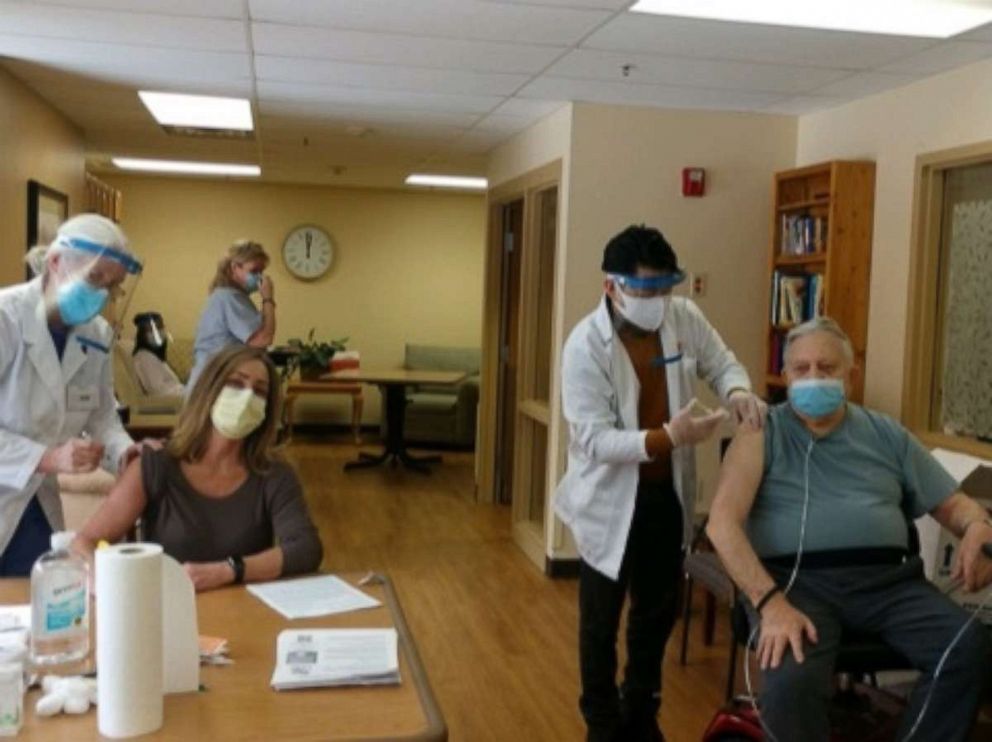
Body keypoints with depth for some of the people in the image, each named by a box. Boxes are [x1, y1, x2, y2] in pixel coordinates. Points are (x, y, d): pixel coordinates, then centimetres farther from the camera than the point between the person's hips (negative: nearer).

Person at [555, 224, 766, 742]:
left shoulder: (684, 317, -7)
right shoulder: (586, 345, -22)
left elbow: (721, 363, 8)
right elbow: (594, 440, -26)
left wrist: (737, 391, -16)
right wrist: (667, 437, -39)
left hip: (667, 494, 5)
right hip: (610, 500, -5)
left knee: (659, 611, 20)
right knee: (601, 621, 11)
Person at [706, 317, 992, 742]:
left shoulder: (886, 434, 19)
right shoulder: (763, 433, 6)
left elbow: (952, 503, 22)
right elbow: (722, 523, -7)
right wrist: (770, 602, -20)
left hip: (886, 578, 4)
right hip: (799, 579, -3)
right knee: (790, 683, -33)